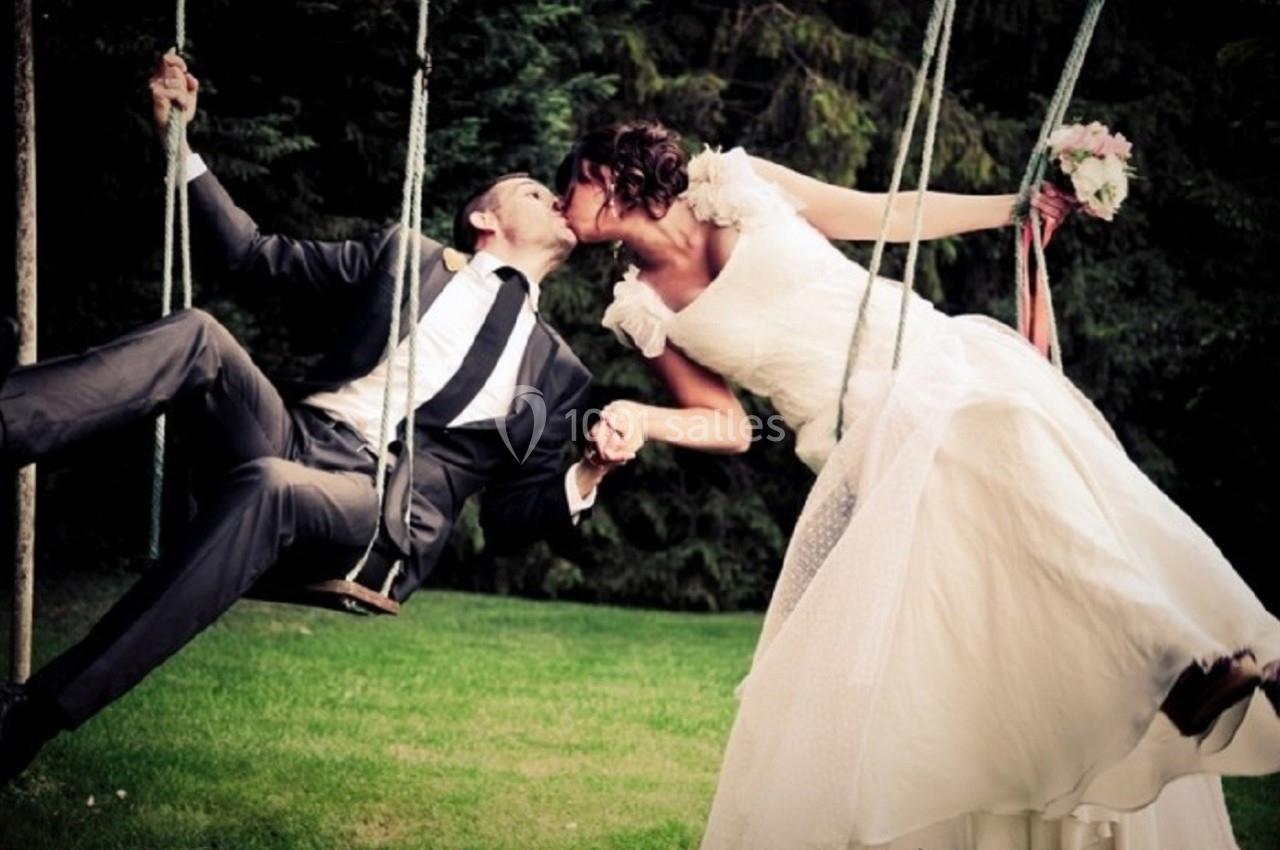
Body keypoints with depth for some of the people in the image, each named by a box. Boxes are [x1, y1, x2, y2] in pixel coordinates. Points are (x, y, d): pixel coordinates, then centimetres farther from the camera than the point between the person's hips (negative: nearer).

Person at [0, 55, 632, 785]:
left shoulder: (555, 368, 20)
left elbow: (509, 518, 17)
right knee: (198, 334, -26)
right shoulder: (406, 254, 23)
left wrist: (588, 476, -5)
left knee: (268, 487, -38)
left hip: (389, 516, -3)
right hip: (296, 443, 3)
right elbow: (258, 256, 22)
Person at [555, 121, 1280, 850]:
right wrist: (638, 420, -9)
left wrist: (1013, 205, 17)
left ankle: (1195, 663, -39)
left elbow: (885, 216, 16)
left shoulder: (734, 185, 9)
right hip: (872, 454, 3)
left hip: (946, 366, -2)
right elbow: (727, 426, 10)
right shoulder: (643, 312, 11)